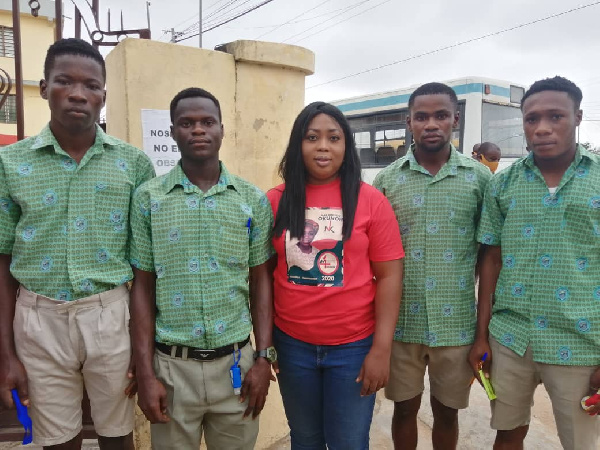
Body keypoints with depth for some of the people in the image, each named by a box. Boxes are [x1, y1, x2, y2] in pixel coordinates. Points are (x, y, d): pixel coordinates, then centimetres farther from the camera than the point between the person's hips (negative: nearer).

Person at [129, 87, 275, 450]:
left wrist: (263, 358, -1)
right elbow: (143, 287, -1)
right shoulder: (149, 198, -3)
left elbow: (261, 281, 3)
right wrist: (145, 373, -4)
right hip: (172, 364, 0)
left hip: (235, 361, 1)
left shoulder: (253, 199, -1)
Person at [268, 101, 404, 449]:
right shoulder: (276, 201, -2)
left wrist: (381, 349, -9)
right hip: (291, 345, 2)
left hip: (354, 346, -1)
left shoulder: (371, 201, -7)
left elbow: (389, 276, -6)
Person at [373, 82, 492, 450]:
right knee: (405, 407, 16)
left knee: (447, 410, 17)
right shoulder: (387, 179, -1)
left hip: (457, 324, 0)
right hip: (399, 322, 0)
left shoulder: (480, 178, -2)